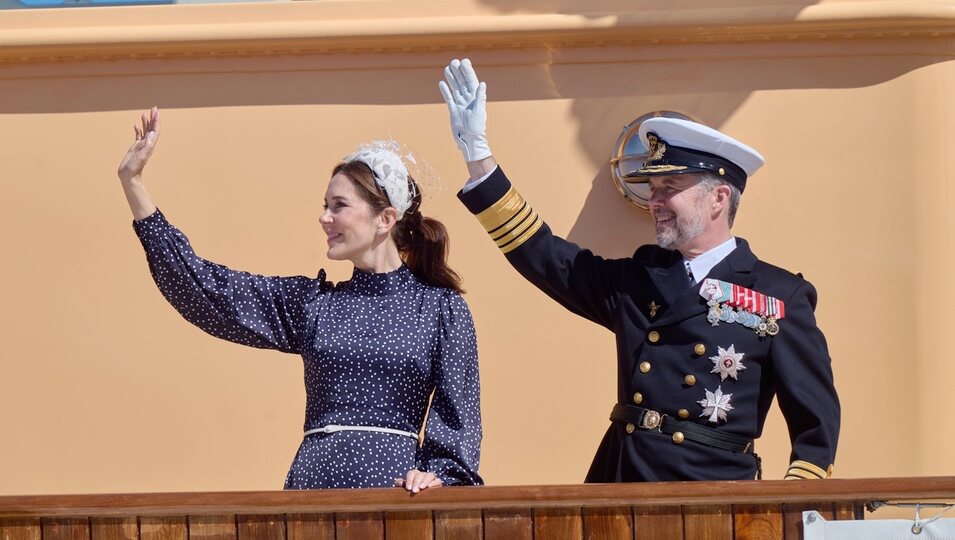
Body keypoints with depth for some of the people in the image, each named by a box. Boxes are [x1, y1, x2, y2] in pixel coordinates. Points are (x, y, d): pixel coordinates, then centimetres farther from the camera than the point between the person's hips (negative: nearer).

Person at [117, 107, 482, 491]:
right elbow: (203, 288, 8)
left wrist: (438, 473, -16)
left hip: (394, 478, -3)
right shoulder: (310, 301, 12)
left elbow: (459, 412, 3)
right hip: (313, 480, 3)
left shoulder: (440, 306, 4)